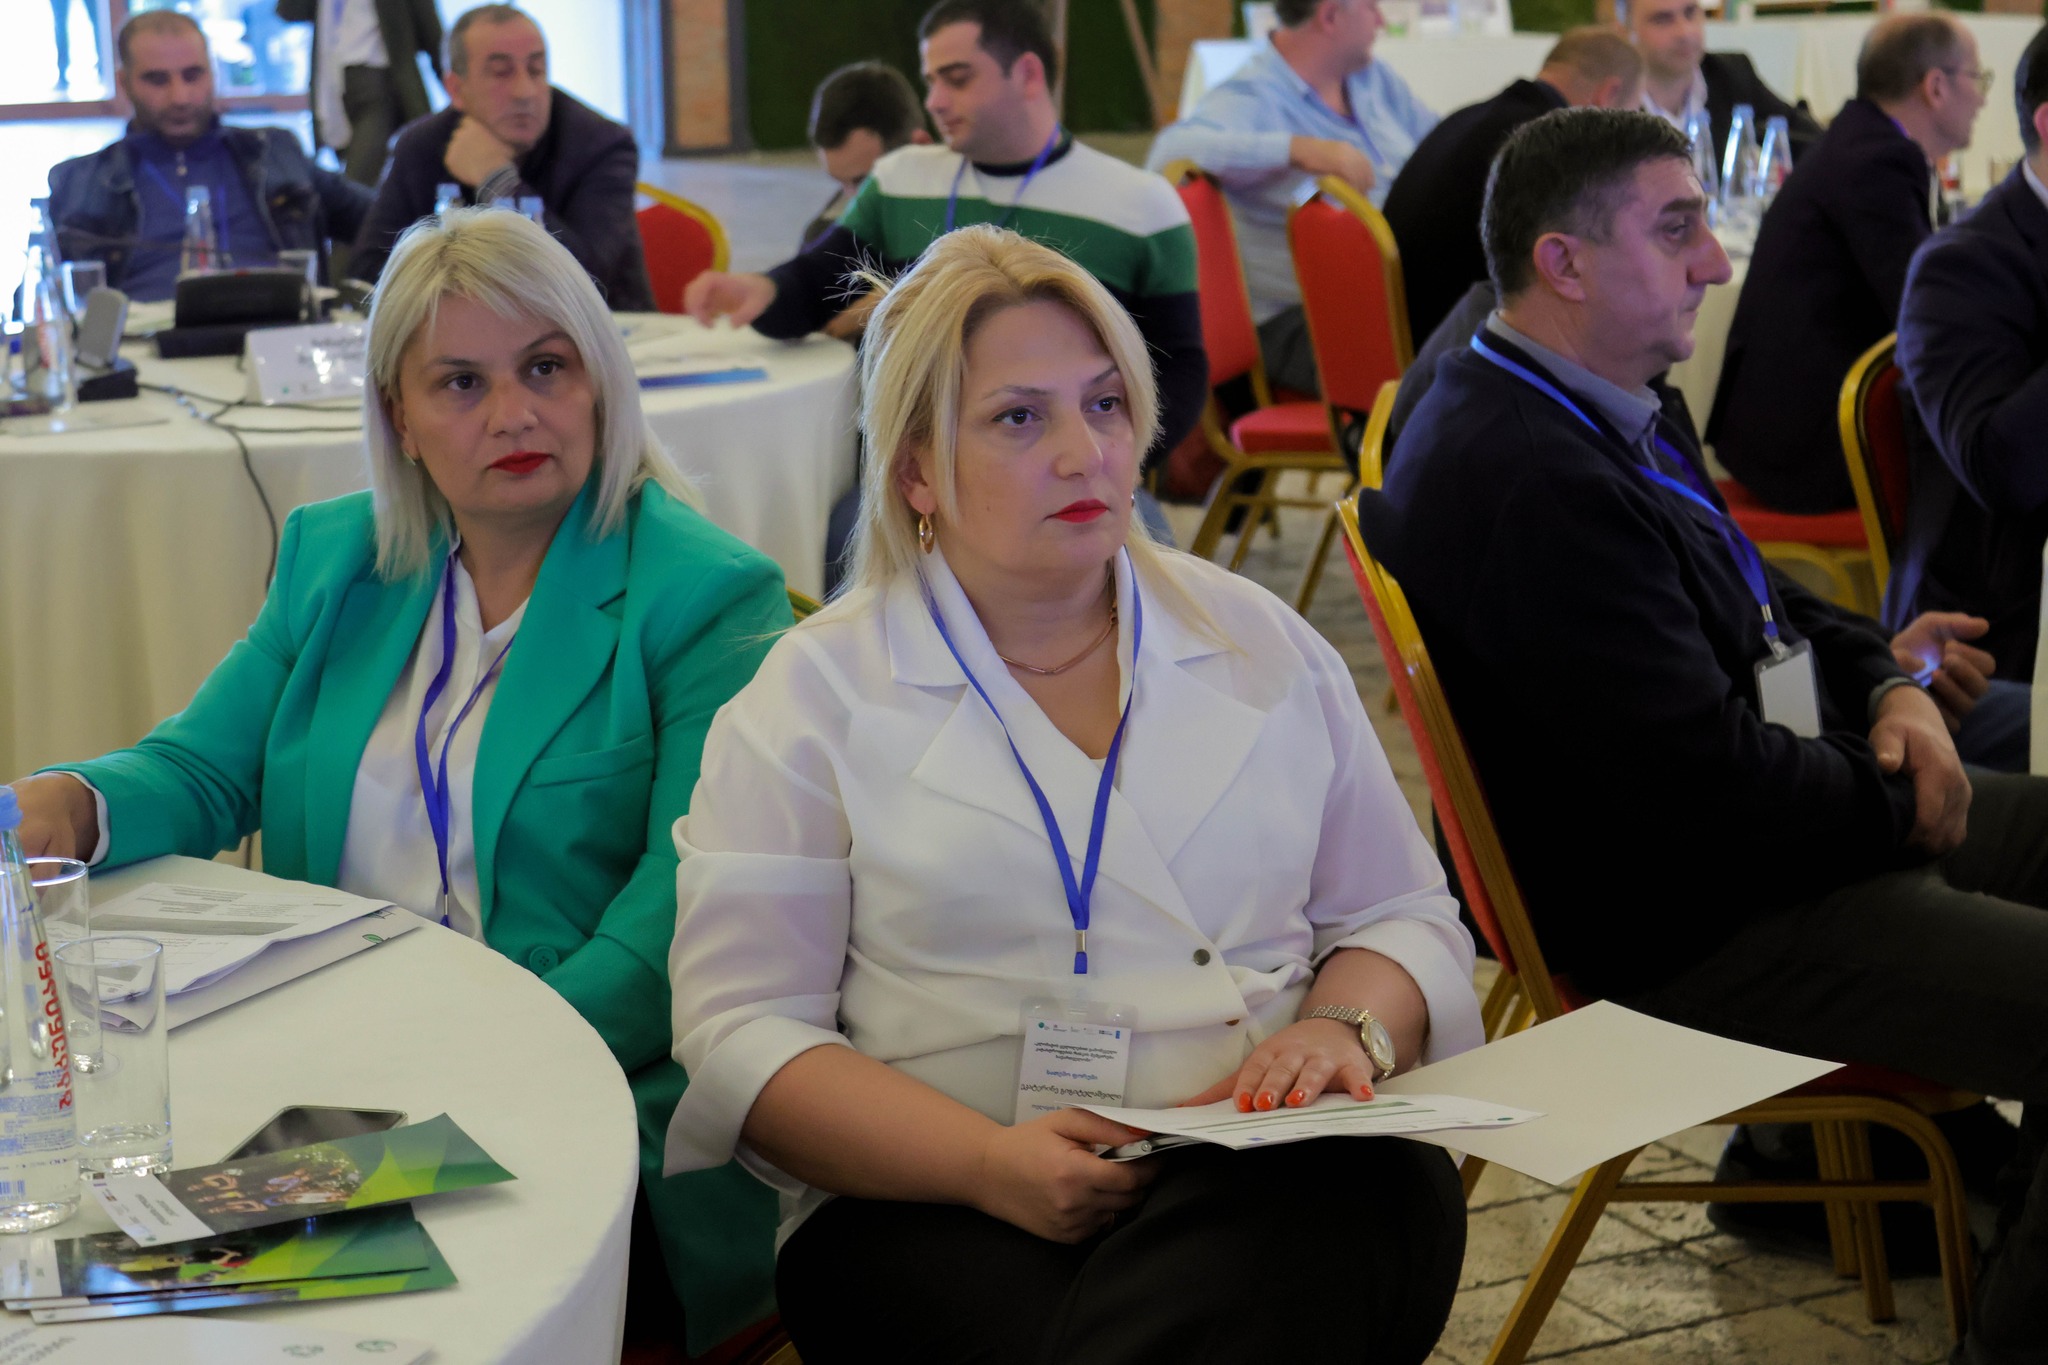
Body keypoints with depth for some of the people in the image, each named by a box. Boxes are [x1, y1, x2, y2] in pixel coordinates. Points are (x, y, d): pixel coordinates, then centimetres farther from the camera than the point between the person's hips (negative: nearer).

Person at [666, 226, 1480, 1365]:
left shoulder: (1261, 644, 17)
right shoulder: (813, 697, 6)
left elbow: (1404, 917, 20)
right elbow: (742, 1032, -1)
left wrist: (1345, 1028, -5)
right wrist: (990, 1161, -17)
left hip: (1266, 1169, 4)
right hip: (940, 1207, -3)